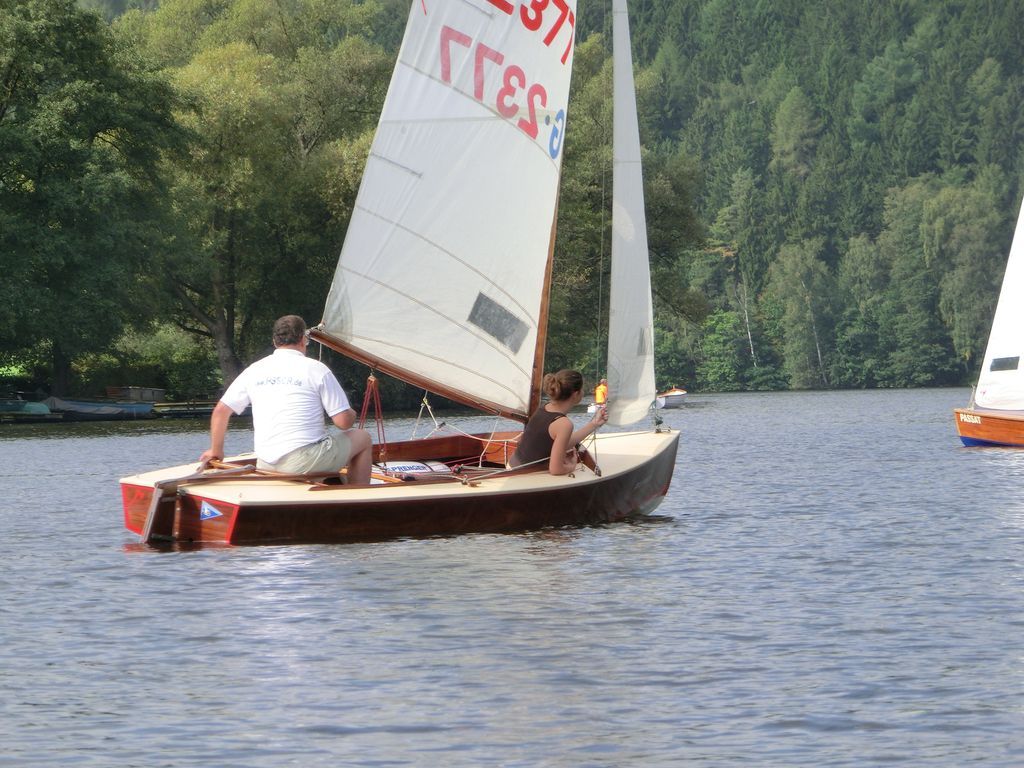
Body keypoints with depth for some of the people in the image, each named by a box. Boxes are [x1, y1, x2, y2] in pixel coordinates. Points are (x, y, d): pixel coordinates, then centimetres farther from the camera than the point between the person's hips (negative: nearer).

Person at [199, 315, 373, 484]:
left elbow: (220, 411, 13)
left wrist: (216, 451, 27)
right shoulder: (316, 369, -4)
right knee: (364, 438, 18)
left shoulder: (254, 370, 9)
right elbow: (344, 422, -4)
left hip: (266, 465, 5)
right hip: (308, 461, -5)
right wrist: (351, 414, 20)